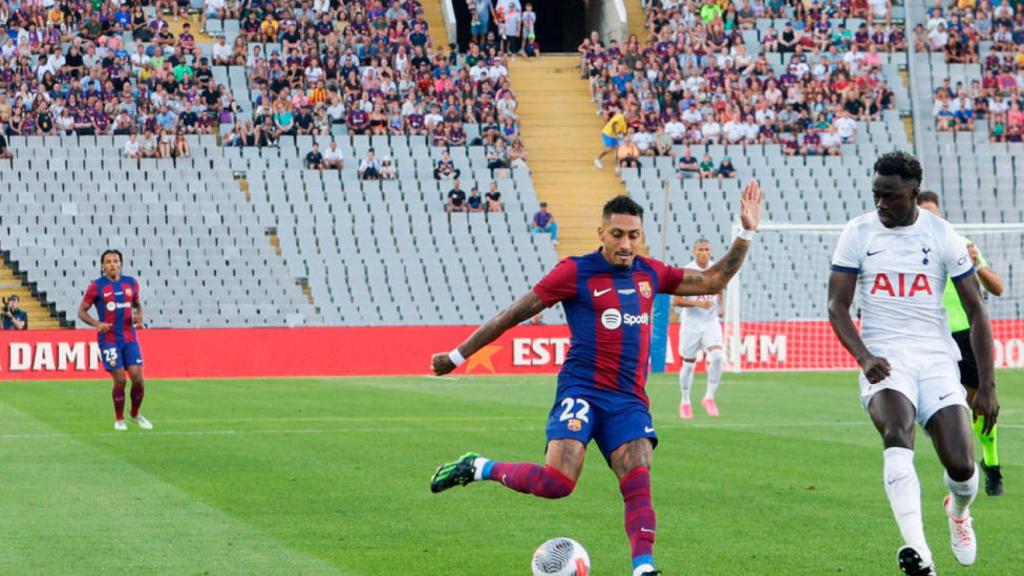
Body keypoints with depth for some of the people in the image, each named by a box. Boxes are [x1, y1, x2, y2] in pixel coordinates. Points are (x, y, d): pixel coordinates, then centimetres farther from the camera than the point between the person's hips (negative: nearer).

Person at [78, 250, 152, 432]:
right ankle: (119, 419, 12)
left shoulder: (131, 283, 7)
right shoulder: (96, 286, -3)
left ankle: (136, 414, 19)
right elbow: (81, 311, 2)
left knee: (137, 377, -4)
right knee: (120, 380, -7)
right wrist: (96, 324, -16)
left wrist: (139, 316, -1)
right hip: (109, 339, -3)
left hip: (130, 338, 3)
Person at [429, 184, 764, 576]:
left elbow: (712, 281, 24)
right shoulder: (576, 272, -3)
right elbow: (514, 314, 0)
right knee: (558, 482, -20)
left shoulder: (650, 274, 13)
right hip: (582, 391, -5)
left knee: (638, 483, -14)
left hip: (629, 400, 5)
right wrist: (458, 355, 3)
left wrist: (746, 234, 15)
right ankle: (479, 468, 2)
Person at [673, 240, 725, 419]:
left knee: (717, 356, -19)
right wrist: (697, 303, -25)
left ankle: (709, 397, -6)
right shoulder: (686, 271, -10)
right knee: (688, 364, 7)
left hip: (711, 322, 2)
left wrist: (721, 306, 0)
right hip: (691, 323, -2)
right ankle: (685, 402, 25)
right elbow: (676, 300, -11)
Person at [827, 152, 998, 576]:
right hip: (883, 361, -1)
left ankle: (958, 511, 29)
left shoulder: (942, 235, 2)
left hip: (936, 358, 1)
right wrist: (863, 356, -17)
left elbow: (975, 311, 5)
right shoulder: (858, 233, 3)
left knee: (961, 467, -10)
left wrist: (987, 386, 0)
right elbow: (837, 305, 1)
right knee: (897, 433, -31)